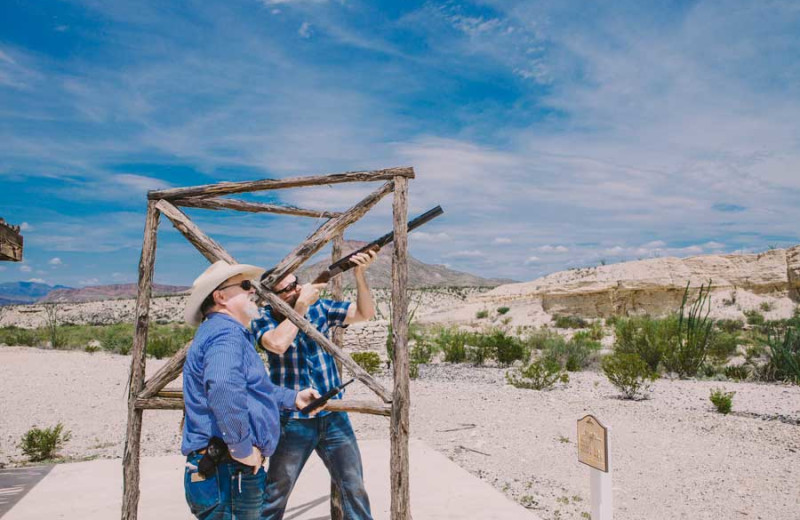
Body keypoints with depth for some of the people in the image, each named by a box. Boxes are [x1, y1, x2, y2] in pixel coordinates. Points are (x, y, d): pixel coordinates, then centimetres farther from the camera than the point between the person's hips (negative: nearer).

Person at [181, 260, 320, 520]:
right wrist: (242, 448, -26)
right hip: (225, 471, -11)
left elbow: (252, 389, 32)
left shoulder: (230, 333, 18)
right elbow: (224, 390, -37)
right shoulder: (226, 333, -18)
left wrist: (292, 398, 23)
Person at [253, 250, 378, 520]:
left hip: (334, 417, 3)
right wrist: (301, 304, -22)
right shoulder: (263, 319, -8)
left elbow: (365, 313, -2)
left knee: (355, 489, 9)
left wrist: (359, 274, -16)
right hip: (293, 421, -3)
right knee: (275, 495, 12)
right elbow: (279, 343, -29)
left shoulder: (319, 307, 2)